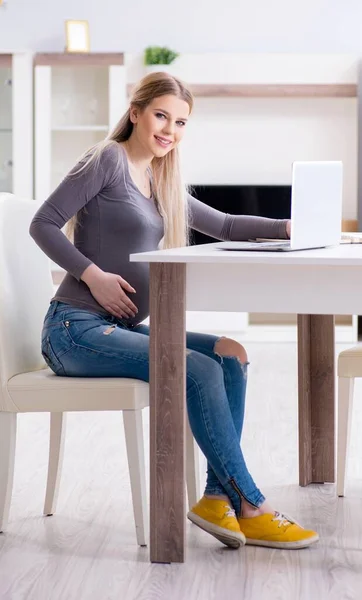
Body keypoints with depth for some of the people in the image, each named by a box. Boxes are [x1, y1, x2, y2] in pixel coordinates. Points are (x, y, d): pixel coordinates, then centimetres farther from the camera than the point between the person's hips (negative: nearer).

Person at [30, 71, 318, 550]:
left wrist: (288, 228, 8)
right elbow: (43, 224, -11)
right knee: (200, 371, -22)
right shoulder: (109, 159, -6)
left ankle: (217, 498, -13)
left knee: (231, 354, -10)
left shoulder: (161, 182, 18)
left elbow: (223, 226, 22)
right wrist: (93, 274, -19)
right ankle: (249, 507, -13)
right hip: (76, 330, -8)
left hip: (119, 329, 8)